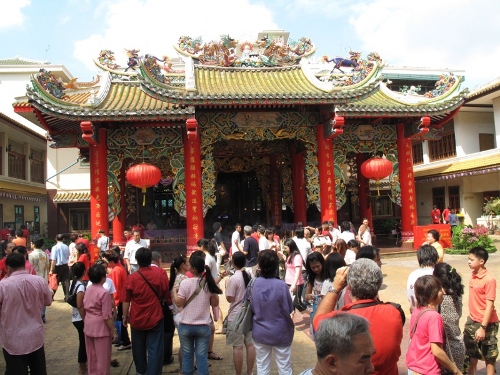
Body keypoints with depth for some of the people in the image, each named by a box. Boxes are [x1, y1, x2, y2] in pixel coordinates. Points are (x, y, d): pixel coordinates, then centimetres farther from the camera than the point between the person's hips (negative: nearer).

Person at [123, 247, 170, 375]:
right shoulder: (160, 273, -12)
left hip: (137, 319, 1)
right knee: (154, 349, 5)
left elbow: (126, 301, -6)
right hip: (155, 318, -1)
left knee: (139, 348, 20)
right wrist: (169, 303, 16)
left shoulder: (131, 278, -13)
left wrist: (125, 317, 8)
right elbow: (166, 294, -2)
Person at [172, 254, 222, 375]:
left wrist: (174, 292, 7)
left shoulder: (185, 283, -14)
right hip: (203, 326, 1)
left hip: (186, 325, -1)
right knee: (202, 355, 9)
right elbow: (215, 303, 2)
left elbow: (179, 303, -10)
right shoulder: (209, 283, -5)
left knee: (187, 354, 14)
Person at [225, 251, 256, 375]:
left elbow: (230, 299, -13)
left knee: (237, 347, 2)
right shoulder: (250, 276, 3)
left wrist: (226, 289, 2)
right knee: (250, 344, 13)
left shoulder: (233, 279, -17)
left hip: (236, 316, -6)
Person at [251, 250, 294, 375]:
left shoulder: (254, 283, -12)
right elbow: (289, 309, -11)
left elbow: (252, 308, 1)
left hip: (260, 332, 3)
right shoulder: (281, 285, -21)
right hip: (280, 332, -2)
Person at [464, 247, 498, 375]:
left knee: (489, 356, 9)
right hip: (472, 321, 7)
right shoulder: (473, 275, 2)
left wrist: (483, 327, -21)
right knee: (472, 354, 17)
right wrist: (470, 320, 13)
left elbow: (489, 305, -20)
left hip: (486, 323, -7)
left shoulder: (489, 280, -20)